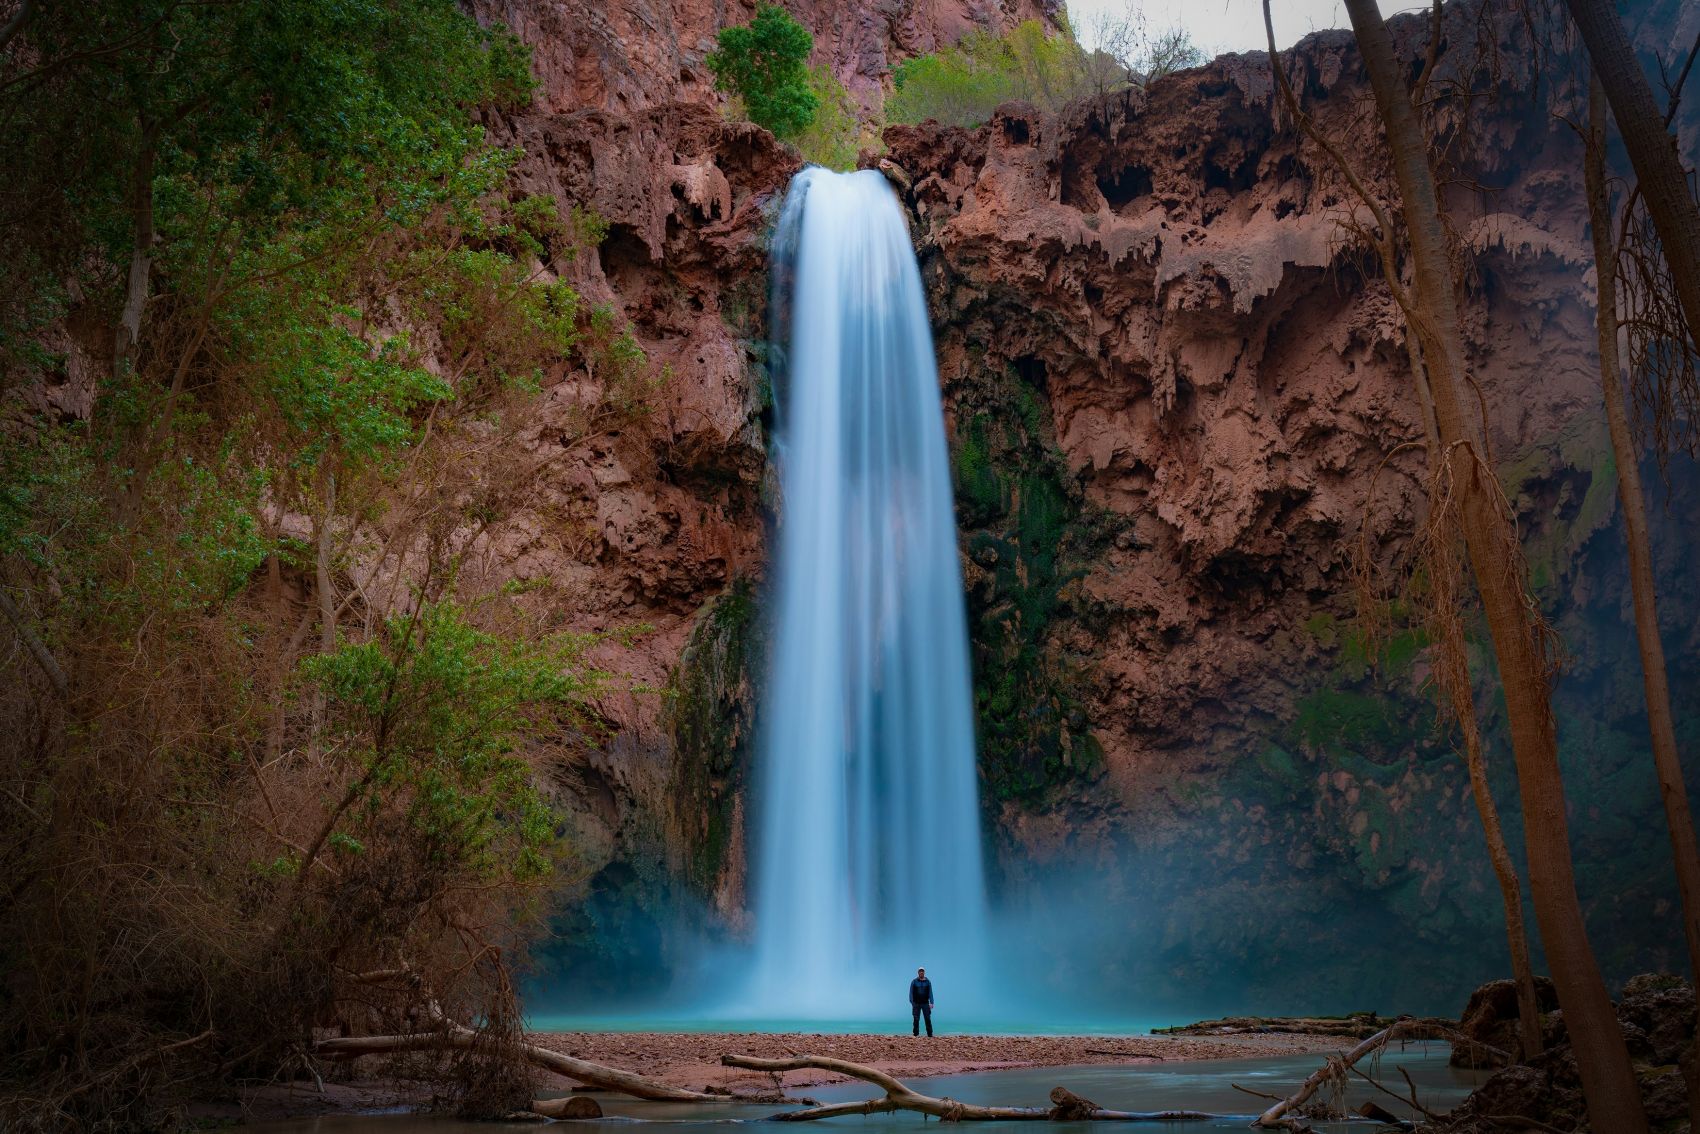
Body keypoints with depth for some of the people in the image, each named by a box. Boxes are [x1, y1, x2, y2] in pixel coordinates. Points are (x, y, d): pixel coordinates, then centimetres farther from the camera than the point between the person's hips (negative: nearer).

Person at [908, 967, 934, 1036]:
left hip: (925, 1003, 1)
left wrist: (931, 1003, -4)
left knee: (928, 1019, -3)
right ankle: (916, 1034, 5)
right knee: (916, 1020, 0)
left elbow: (930, 993, 7)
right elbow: (911, 993, 2)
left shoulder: (928, 982, 8)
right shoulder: (914, 982, 5)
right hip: (916, 1004, -1)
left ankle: (930, 1034, -1)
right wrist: (912, 1002, -8)